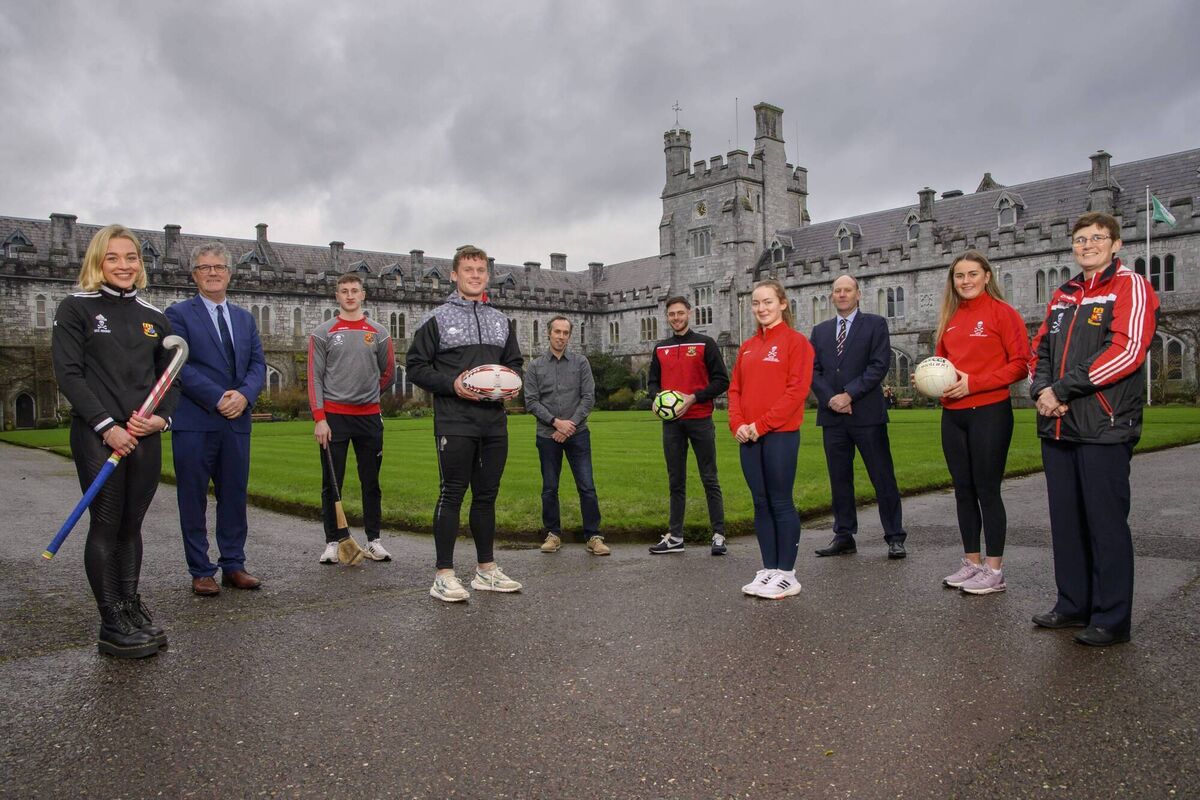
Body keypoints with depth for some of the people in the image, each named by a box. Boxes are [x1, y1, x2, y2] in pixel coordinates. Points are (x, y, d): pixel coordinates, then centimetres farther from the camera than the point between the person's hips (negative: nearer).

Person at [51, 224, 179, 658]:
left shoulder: (154, 317, 13)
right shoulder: (76, 308, 1)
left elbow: (171, 378, 15)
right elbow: (68, 374, -6)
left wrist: (161, 416, -4)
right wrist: (106, 426, -14)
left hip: (145, 438, 4)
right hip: (97, 436, -4)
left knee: (131, 525, 11)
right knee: (106, 525, -1)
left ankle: (132, 609, 21)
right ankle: (112, 625, 7)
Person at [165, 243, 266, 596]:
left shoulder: (245, 318, 16)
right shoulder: (179, 314, 1)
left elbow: (258, 364, 9)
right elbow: (179, 365, -9)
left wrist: (244, 395, -10)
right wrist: (218, 398, -16)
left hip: (237, 421, 5)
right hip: (194, 422, -4)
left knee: (234, 497, 9)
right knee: (194, 500, 3)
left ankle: (233, 565, 19)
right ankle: (201, 571, 12)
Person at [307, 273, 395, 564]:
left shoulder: (379, 333, 7)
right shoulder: (323, 333, 2)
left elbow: (388, 374, 16)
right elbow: (315, 378, -2)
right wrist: (319, 417, -10)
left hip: (369, 416, 2)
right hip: (333, 416, -1)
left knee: (371, 482, 6)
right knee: (331, 483, 2)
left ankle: (374, 540, 14)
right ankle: (333, 541, 11)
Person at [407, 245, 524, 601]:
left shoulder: (501, 320, 17)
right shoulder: (437, 318, 1)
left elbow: (514, 362, 24)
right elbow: (416, 366, -2)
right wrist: (452, 384, -16)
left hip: (494, 422, 5)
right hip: (455, 421, -5)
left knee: (487, 495, 11)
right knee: (452, 494, -4)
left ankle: (486, 569, 21)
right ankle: (444, 575, 4)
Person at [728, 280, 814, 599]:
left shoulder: (795, 341, -3)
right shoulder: (747, 347, 15)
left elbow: (797, 389, -12)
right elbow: (735, 389, 13)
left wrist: (762, 424, -15)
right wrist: (737, 424, -4)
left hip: (780, 434, -6)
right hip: (749, 438, 6)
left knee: (781, 503, -1)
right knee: (761, 503, 9)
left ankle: (787, 574, 8)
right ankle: (768, 569, 17)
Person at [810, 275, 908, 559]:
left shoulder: (875, 324, 3)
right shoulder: (820, 330, 15)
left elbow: (880, 365, -8)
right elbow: (814, 370, 8)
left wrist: (849, 394, -14)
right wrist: (830, 398, -8)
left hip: (867, 412, -4)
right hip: (832, 415, 4)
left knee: (883, 477, -1)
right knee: (839, 479, 8)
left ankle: (895, 538, 8)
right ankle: (844, 537, 17)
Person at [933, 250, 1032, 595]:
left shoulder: (1002, 312, -5)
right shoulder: (949, 318, 12)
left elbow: (1020, 363, -10)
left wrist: (973, 383, -17)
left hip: (989, 412, -6)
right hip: (952, 414, 6)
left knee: (987, 490, -1)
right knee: (963, 490, 11)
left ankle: (994, 570, 9)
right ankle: (972, 563, 22)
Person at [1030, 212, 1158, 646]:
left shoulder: (1131, 287, -2)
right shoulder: (1062, 296, 19)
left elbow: (1126, 351, -15)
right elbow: (1040, 349, 18)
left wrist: (1063, 389, -15)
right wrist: (1041, 389, -3)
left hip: (1104, 429, -7)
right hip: (1057, 428, 7)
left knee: (1106, 522, -1)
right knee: (1066, 520, 12)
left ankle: (1111, 619, 9)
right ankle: (1074, 605, 24)